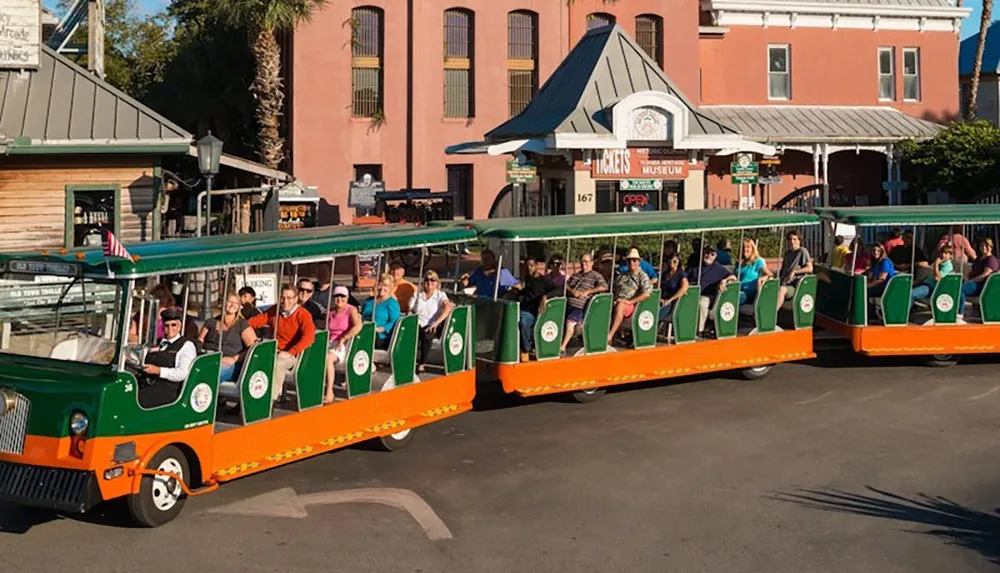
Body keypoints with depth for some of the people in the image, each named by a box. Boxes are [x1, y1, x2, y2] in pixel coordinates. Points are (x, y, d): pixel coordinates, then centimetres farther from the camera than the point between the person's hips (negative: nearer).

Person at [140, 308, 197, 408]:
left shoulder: (187, 346, 4)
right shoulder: (157, 343, 27)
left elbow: (183, 374, -9)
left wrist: (158, 370, -14)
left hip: (169, 387, -6)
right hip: (148, 383, 6)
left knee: (139, 398, -32)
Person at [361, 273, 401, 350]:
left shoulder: (393, 303, 5)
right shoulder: (369, 301, 25)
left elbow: (393, 323, -6)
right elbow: (362, 316, 30)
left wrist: (379, 329, -20)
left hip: (381, 338, -5)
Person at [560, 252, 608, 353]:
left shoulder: (596, 276, 9)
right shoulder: (575, 275, 28)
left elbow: (604, 287, -8)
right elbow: (565, 285, 19)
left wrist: (587, 292, -13)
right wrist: (572, 291, -3)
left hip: (581, 306, -6)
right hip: (568, 303, 6)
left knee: (570, 321, -26)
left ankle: (563, 347, -28)